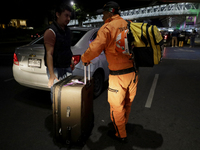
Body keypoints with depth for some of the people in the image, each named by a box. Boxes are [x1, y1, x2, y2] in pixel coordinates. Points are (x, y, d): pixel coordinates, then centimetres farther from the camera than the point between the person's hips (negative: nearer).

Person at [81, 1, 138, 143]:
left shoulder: (108, 28, -12)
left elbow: (95, 49, -20)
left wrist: (84, 59, -1)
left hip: (119, 75, -7)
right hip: (133, 71, 7)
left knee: (117, 106, 11)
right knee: (128, 102, 24)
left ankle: (121, 135, 30)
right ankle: (123, 124, 47)